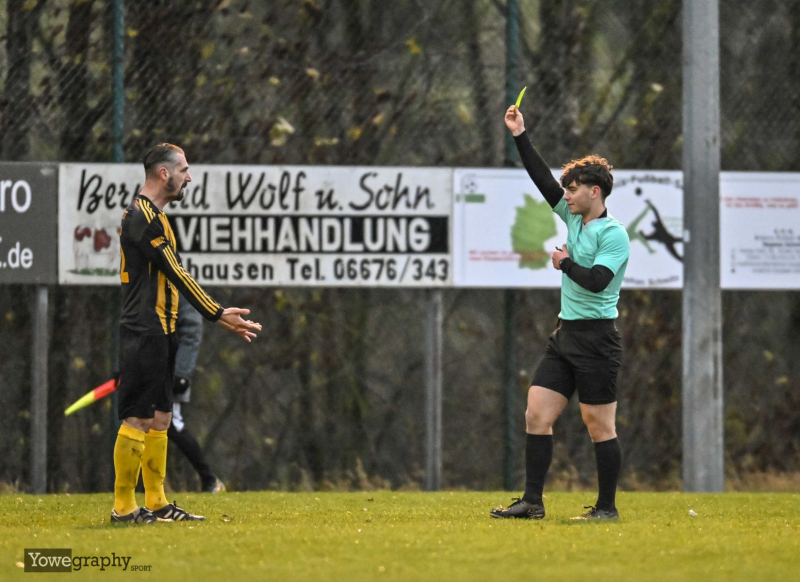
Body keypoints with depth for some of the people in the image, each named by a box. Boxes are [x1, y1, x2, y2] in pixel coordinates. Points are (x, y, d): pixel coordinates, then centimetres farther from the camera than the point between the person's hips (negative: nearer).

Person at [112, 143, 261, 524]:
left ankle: (157, 503, 15)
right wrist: (218, 314, -16)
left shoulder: (152, 216, 19)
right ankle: (124, 506, -7)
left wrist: (219, 316, 20)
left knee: (159, 417, 11)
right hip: (144, 333, -11)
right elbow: (176, 275, -18)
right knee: (137, 419, -9)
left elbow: (171, 278, 22)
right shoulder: (142, 216, -14)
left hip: (158, 333, 11)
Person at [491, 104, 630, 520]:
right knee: (537, 415, 2)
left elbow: (597, 281, -22)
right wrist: (520, 137, 14)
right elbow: (543, 181, 16)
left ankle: (607, 507, 4)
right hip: (565, 336, 8)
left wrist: (566, 263, -6)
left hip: (595, 338, -8)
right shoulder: (575, 220, 12)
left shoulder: (613, 234, -11)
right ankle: (532, 502, 3)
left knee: (599, 425, -3)